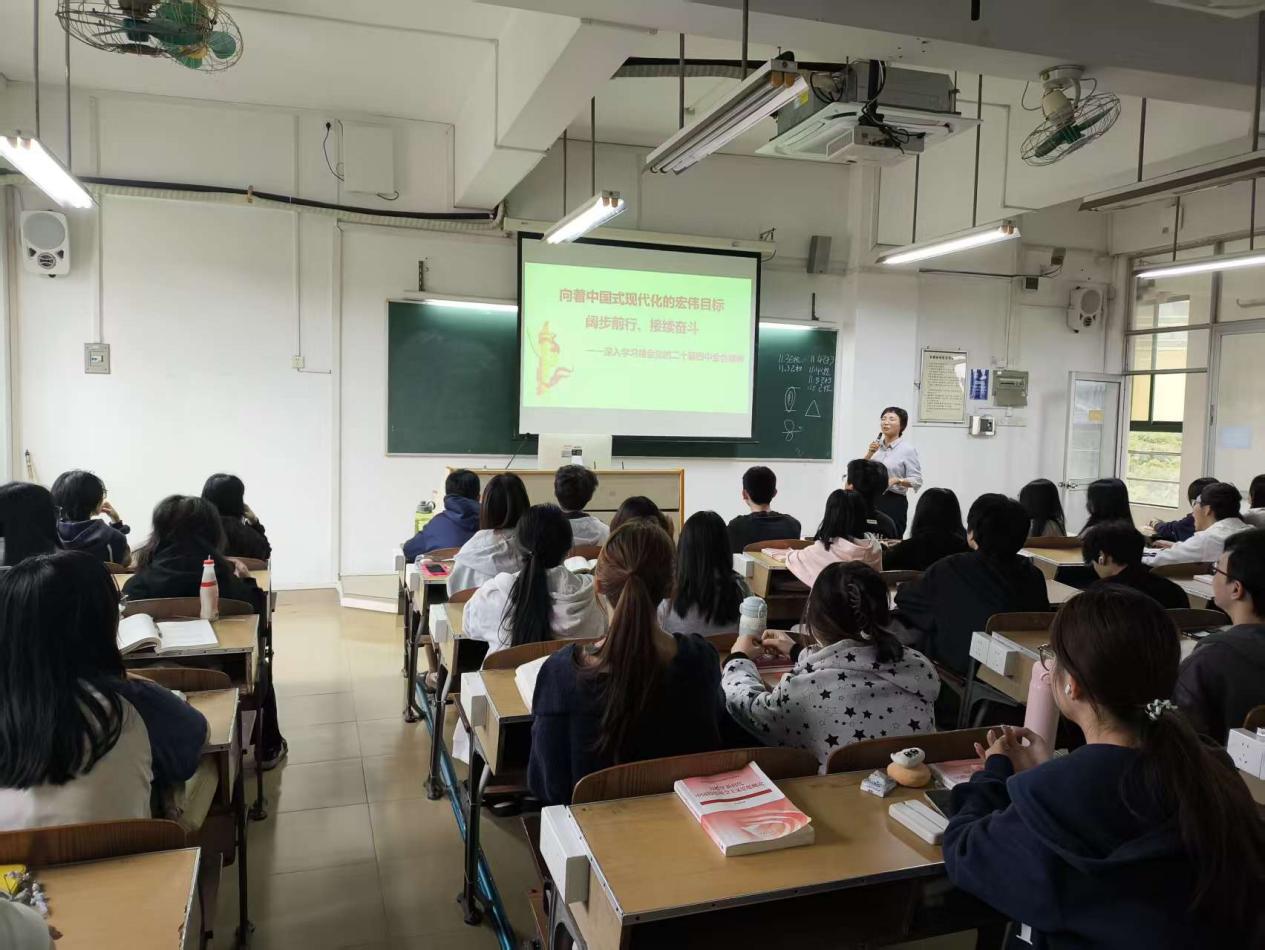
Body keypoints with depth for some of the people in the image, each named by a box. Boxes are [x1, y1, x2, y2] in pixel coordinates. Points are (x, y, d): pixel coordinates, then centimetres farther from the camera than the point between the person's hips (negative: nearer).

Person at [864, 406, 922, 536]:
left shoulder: (908, 449, -5)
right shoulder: (875, 445, 8)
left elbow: (917, 481, -8)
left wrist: (897, 480, -24)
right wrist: (869, 454, -5)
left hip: (894, 502, -4)